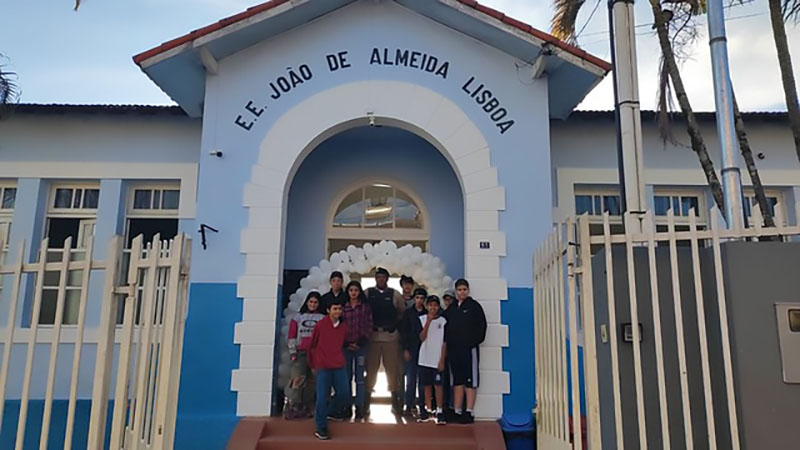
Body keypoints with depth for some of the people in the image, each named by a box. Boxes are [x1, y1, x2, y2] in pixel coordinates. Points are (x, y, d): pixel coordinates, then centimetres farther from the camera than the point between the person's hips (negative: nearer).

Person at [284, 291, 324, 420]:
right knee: (298, 377, -17)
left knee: (311, 382, 1)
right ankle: (292, 405, -10)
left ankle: (305, 409, 10)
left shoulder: (322, 318, 11)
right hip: (301, 353, -1)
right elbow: (292, 336, 9)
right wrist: (292, 352, -1)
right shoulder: (298, 317, 13)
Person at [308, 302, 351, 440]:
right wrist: (313, 363, 11)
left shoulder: (344, 326, 8)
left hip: (339, 366, 4)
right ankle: (321, 428, 7)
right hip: (323, 367, -4)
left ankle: (329, 412, 33)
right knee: (322, 396, -5)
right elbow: (312, 345, 4)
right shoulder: (321, 324, -4)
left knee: (344, 395, 4)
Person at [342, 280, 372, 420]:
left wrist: (360, 343, -7)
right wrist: (346, 343, -3)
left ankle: (359, 408, 1)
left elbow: (369, 327, 2)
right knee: (347, 378, 2)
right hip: (346, 346, 1)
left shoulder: (365, 307, 6)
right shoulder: (343, 307, 10)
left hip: (361, 346, -1)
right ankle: (347, 407, 8)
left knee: (360, 378, -2)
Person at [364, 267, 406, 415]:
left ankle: (396, 403, 16)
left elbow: (403, 313, 12)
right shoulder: (367, 293, 5)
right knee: (370, 370, 4)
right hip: (372, 335, 0)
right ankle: (366, 402, 12)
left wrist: (395, 325, 7)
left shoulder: (395, 295, 5)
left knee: (393, 370, 5)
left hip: (391, 336, 0)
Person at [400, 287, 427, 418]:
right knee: (411, 378, 0)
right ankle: (409, 406, 5)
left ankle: (422, 406, 8)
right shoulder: (408, 313, 6)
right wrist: (405, 349, -4)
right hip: (411, 349, 0)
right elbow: (403, 332, 3)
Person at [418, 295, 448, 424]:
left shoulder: (442, 320, 0)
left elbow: (444, 342, 1)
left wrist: (442, 359, -3)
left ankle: (439, 411, 1)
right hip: (425, 359, 2)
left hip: (438, 359, -2)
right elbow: (422, 338, -8)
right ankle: (428, 409, 19)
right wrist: (428, 321, -16)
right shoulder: (422, 319, 3)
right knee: (427, 385, 9)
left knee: (438, 385, -4)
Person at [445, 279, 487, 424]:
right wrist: (448, 344, 4)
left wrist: (475, 341, -12)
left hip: (469, 348, -5)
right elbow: (447, 328, 15)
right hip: (454, 348, 5)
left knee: (470, 381, -3)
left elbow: (481, 326, -4)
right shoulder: (451, 308, 14)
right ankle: (457, 412, 15)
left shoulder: (474, 306, 0)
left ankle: (469, 412, -1)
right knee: (457, 380, 9)